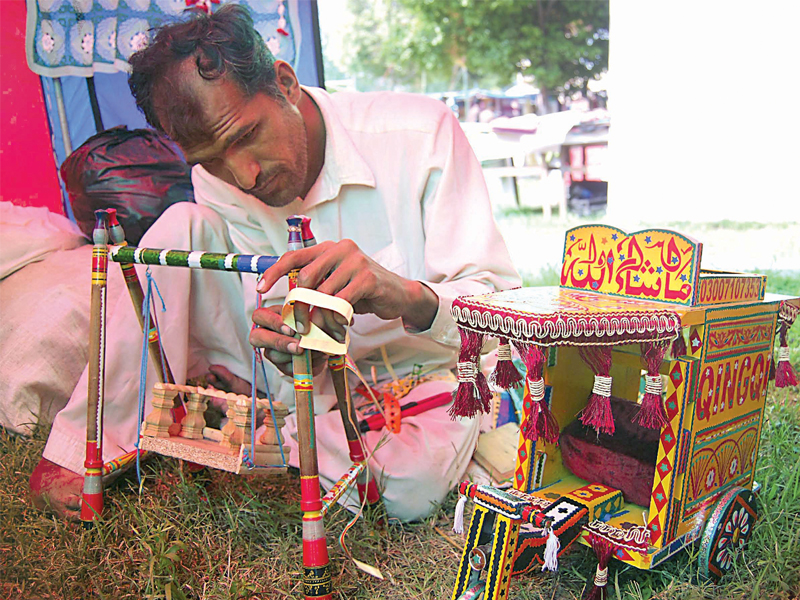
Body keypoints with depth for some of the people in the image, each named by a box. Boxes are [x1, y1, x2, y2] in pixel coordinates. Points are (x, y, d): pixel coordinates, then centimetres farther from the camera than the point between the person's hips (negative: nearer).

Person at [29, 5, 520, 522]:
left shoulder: (421, 134, -22)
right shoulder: (214, 186, -11)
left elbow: (501, 302, -23)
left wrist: (409, 296, -44)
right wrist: (290, 351, -34)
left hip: (418, 373, -1)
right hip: (312, 374, 2)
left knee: (412, 487, -35)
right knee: (183, 227, -16)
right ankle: (87, 445, -8)